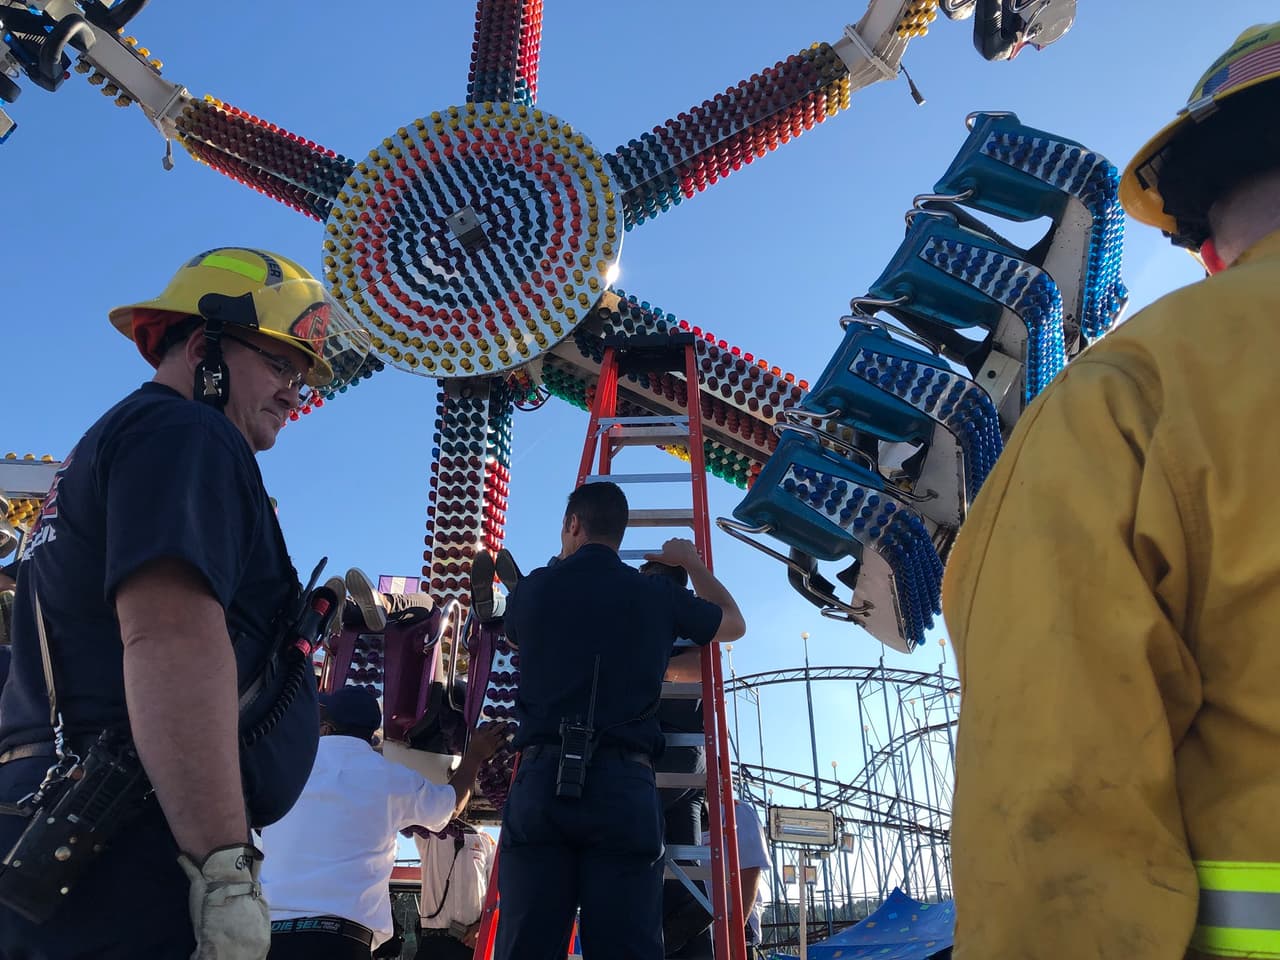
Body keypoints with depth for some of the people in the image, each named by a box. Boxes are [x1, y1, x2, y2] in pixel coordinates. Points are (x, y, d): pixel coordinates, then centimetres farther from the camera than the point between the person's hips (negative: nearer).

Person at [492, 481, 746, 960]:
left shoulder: (534, 588, 10)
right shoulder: (655, 594, 9)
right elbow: (733, 623, 28)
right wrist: (691, 563, 44)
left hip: (541, 780, 1)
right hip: (624, 785, 0)